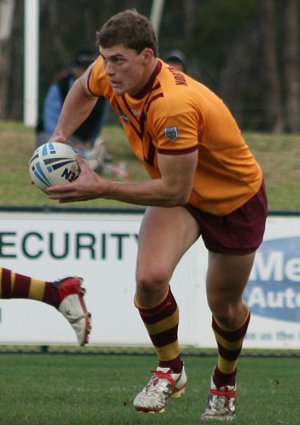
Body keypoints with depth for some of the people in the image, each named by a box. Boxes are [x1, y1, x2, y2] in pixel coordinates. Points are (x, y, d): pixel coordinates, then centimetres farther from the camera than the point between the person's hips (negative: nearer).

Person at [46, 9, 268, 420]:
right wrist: (60, 136, -4)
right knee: (150, 278, -23)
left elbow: (174, 191, -36)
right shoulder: (110, 75, -18)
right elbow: (83, 90, 10)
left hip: (236, 199, -5)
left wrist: (100, 188, -33)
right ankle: (170, 370, 1)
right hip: (177, 192, 5)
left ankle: (225, 380, 43)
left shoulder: (174, 105, -40)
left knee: (225, 308, 11)